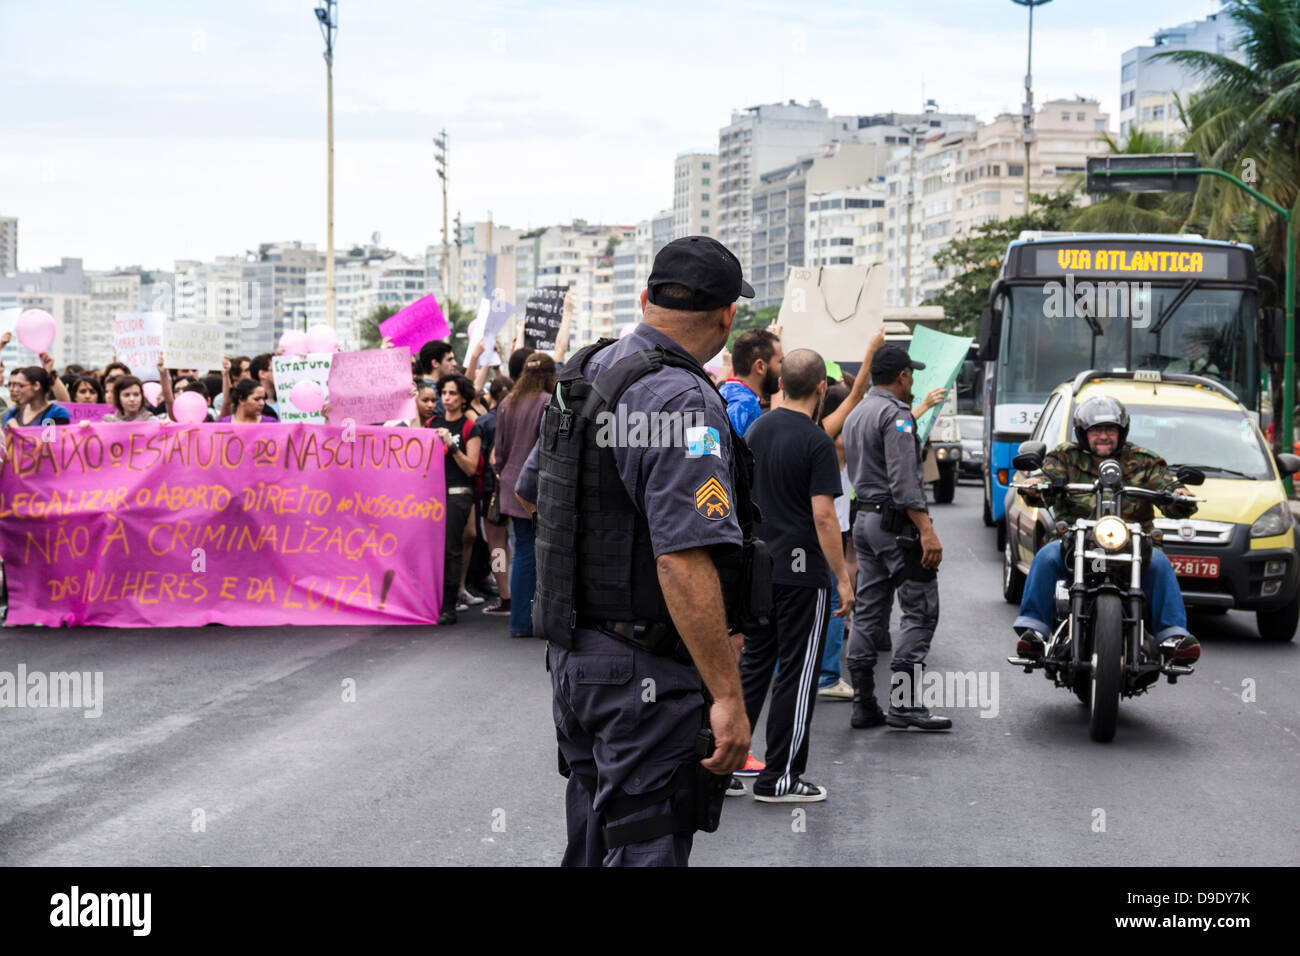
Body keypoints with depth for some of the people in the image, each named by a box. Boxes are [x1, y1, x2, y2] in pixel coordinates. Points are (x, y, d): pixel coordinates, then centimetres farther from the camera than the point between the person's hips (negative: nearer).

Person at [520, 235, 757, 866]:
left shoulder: (582, 376, 8)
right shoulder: (683, 400, -21)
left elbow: (530, 491, 23)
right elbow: (684, 560, -29)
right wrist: (727, 696, -27)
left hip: (570, 649, 9)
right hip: (647, 672, -9)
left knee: (591, 840, 22)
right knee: (643, 847, -3)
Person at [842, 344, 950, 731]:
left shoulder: (855, 416, 17)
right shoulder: (895, 414, -12)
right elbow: (904, 480, -21)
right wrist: (927, 531, -24)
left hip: (864, 519, 10)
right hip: (895, 521, -10)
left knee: (868, 613, 9)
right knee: (921, 610, -7)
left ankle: (863, 704, 8)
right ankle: (903, 702, -12)